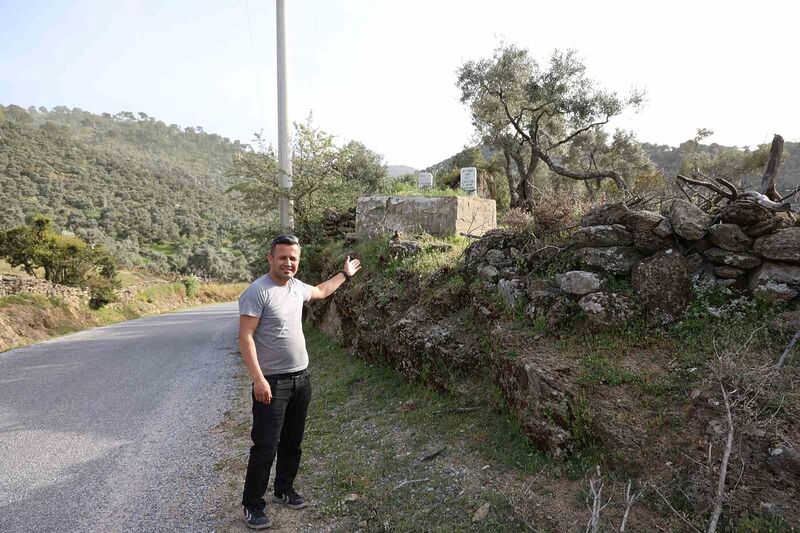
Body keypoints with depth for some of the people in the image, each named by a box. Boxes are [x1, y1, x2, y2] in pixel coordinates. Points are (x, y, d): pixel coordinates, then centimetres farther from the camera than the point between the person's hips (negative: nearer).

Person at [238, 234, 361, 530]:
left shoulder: (297, 287, 6)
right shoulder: (257, 292, -17)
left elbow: (321, 291, 29)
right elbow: (245, 337, -20)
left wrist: (345, 274, 35)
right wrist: (258, 379, -24)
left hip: (301, 378, 8)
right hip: (272, 382, -7)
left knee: (292, 441, 18)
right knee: (265, 447, 0)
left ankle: (284, 490, 37)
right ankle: (253, 504, 18)